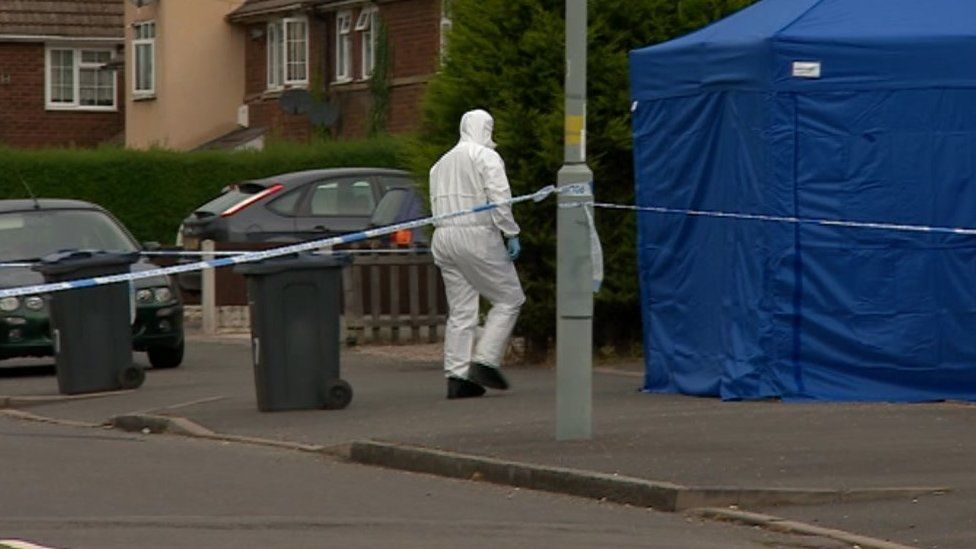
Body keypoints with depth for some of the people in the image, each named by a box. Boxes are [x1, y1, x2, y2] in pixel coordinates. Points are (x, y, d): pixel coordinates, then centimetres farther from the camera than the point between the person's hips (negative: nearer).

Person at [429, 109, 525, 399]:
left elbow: (436, 206, 17)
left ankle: (456, 376, 1)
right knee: (509, 299, 1)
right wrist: (511, 234, -10)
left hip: (443, 237, 8)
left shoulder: (441, 163, 22)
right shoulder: (486, 157, -2)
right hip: (476, 235, -8)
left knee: (460, 310, 8)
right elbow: (499, 198, -13)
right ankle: (484, 362, -9)